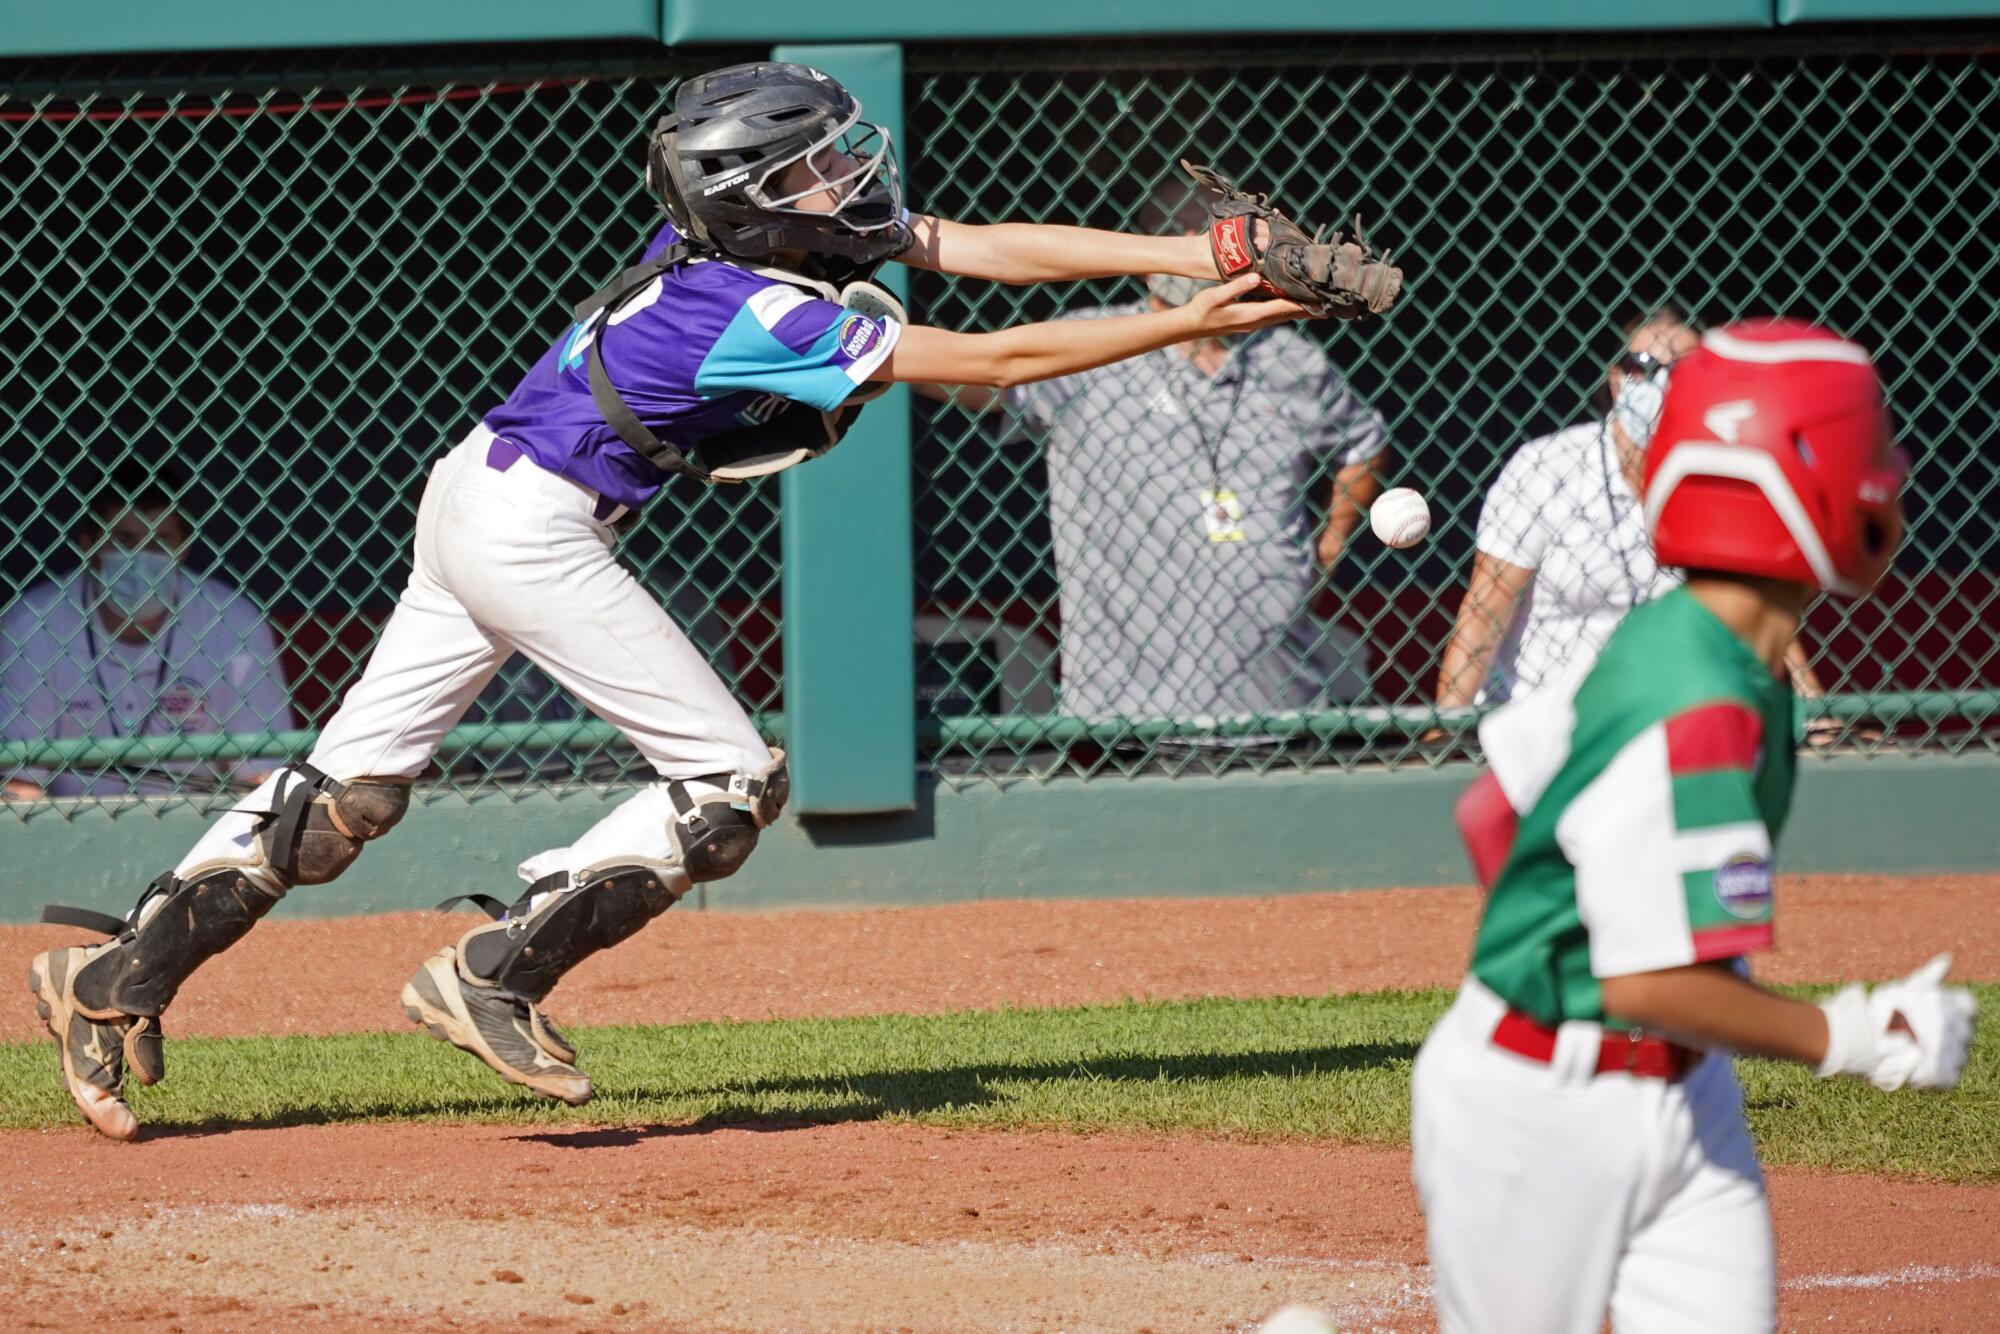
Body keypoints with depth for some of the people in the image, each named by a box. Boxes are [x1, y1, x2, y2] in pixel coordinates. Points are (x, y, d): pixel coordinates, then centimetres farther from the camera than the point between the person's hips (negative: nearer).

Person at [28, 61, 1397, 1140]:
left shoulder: (778, 239, 1)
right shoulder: (766, 316, -24)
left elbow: (998, 246, 0)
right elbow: (993, 360, -25)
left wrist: (1195, 254, -9)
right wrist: (1183, 327, -22)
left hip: (477, 500, 10)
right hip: (534, 532, -10)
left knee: (351, 787, 12)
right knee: (732, 781, -5)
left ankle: (121, 973, 10)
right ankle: (495, 974, -7)